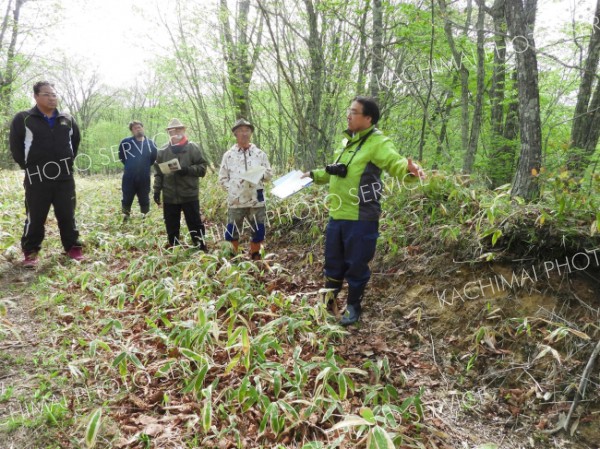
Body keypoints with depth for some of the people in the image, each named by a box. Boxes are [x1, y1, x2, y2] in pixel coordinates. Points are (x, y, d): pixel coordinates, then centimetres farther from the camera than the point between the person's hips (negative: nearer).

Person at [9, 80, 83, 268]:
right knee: (35, 218, 2)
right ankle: (30, 252, 15)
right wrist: (28, 167, 1)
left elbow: (76, 140, 23)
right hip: (37, 178, -3)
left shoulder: (67, 119, 9)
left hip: (64, 177, 3)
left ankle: (73, 248, 19)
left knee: (67, 216, 9)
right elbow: (15, 145, 2)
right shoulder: (23, 119, -2)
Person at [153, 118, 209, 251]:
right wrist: (157, 190, 5)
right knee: (171, 227, 12)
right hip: (169, 196, 3)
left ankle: (202, 251, 14)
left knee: (195, 225, 4)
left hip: (189, 195, -3)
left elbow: (203, 167, -2)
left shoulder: (194, 148, 0)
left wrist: (188, 170, -17)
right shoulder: (163, 150, 9)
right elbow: (158, 172, 12)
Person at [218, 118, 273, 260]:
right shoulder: (228, 155, 4)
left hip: (256, 200, 1)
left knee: (258, 232, 8)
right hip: (236, 201, -1)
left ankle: (255, 259, 26)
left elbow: (269, 174, 9)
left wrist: (261, 174, -12)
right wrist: (232, 188, -9)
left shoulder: (260, 154, 7)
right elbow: (222, 178, 6)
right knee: (232, 233, 4)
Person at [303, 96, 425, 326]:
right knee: (333, 261, 19)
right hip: (337, 215, 8)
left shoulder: (377, 142, -11)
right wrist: (313, 175, 33)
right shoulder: (347, 141, 13)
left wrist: (409, 167, -47)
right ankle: (328, 301, 36)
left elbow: (394, 162, -26)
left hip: (361, 218, -8)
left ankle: (353, 306, 25)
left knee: (356, 264, 6)